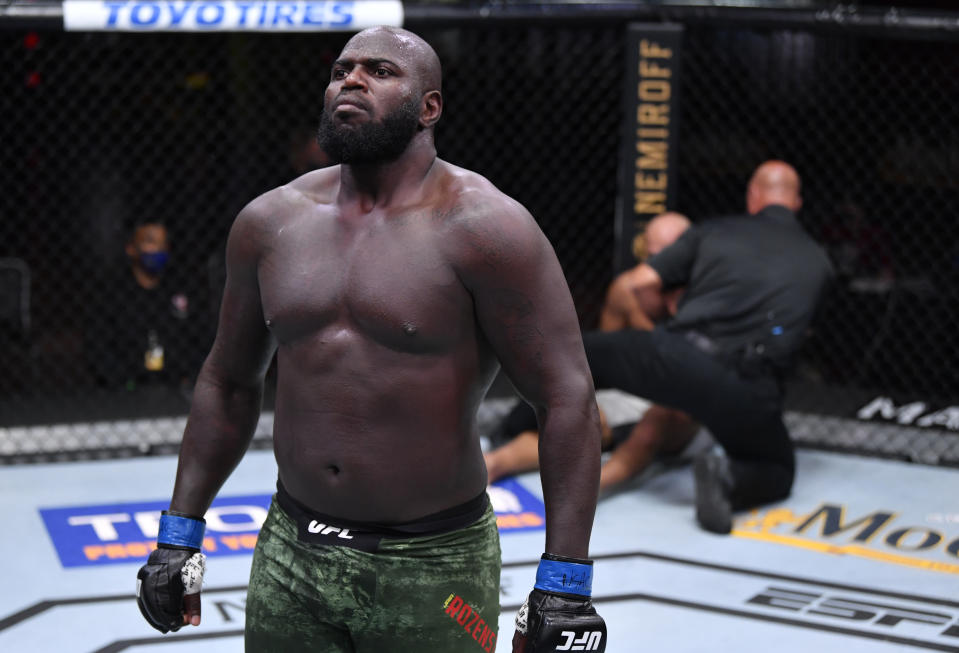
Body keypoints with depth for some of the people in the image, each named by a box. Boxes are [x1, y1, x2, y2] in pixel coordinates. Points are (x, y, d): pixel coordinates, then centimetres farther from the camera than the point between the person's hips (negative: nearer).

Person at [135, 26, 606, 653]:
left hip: (433, 569, -4)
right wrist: (180, 532, 14)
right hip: (291, 559, 4)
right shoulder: (271, 222, 6)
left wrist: (565, 582, -16)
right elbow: (230, 381, 17)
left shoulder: (483, 229, -10)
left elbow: (567, 397, -12)